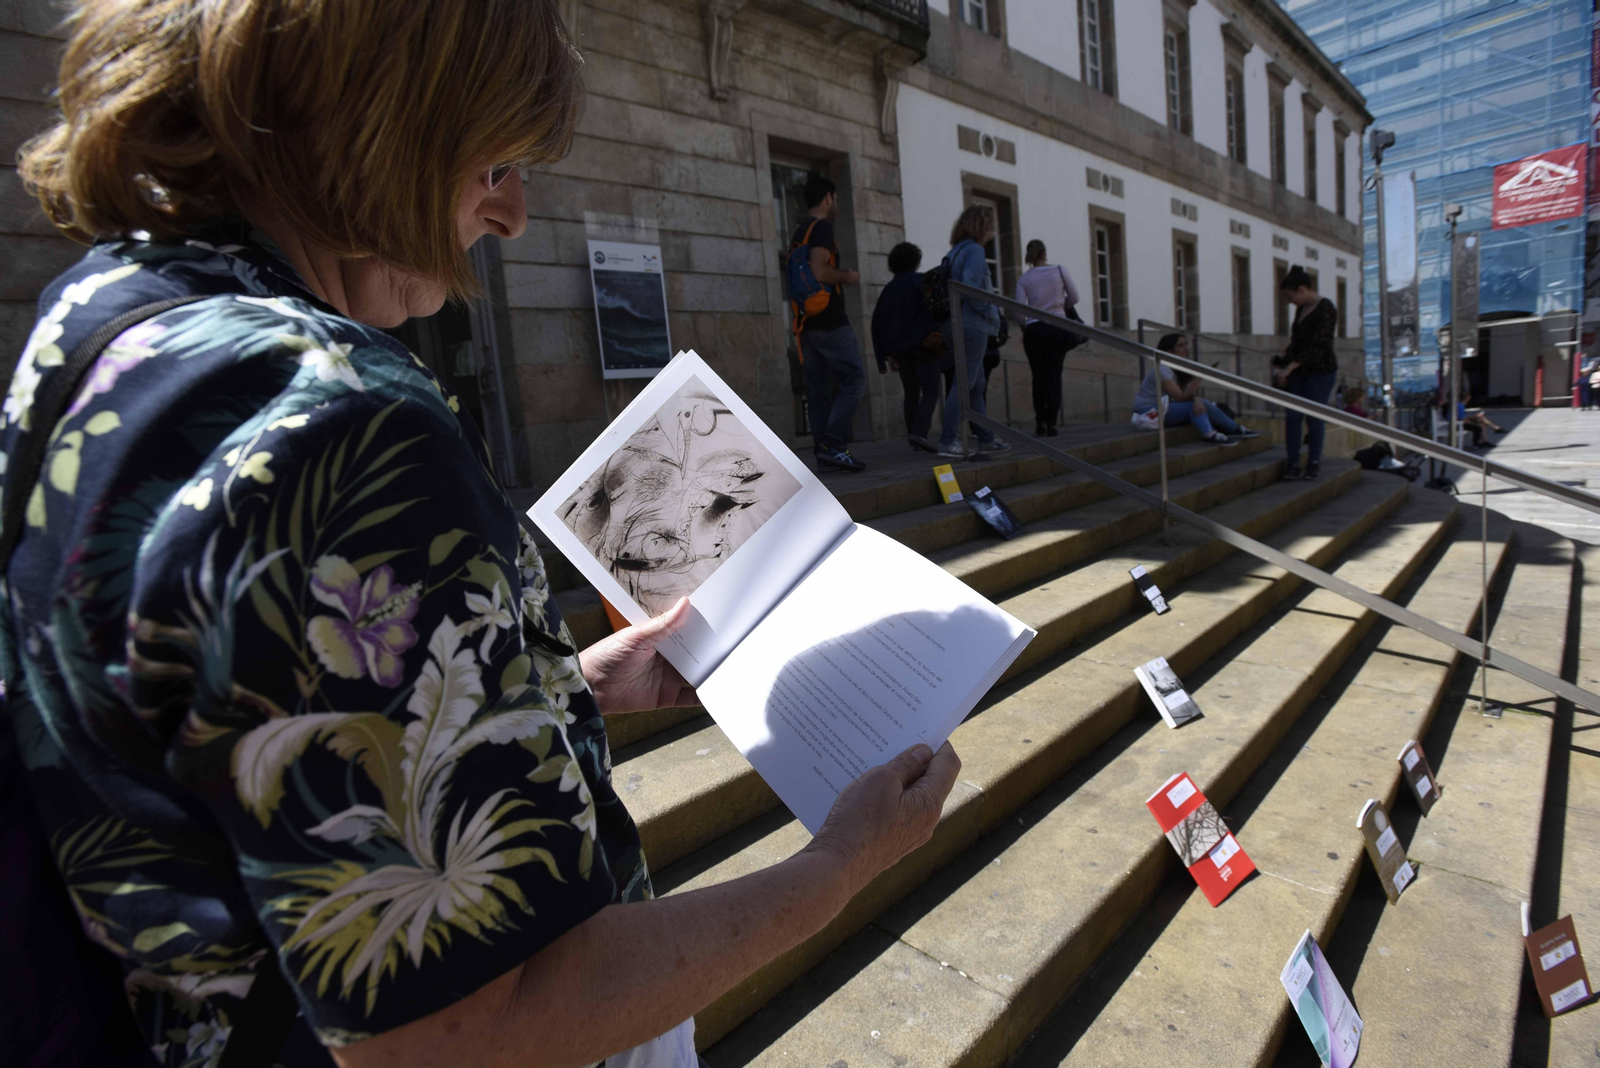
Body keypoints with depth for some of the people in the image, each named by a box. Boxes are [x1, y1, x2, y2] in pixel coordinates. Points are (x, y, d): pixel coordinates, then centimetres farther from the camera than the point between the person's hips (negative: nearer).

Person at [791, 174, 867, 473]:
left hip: (806, 322, 9)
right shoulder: (822, 227, -8)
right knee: (854, 380, -5)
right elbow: (820, 272, -20)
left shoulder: (799, 232, 20)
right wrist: (847, 276, -4)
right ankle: (833, 444, -12)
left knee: (817, 389, 6)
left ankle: (823, 456, 6)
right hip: (829, 321, -9)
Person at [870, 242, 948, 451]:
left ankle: (913, 436, 11)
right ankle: (919, 433, -25)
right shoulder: (920, 281, 0)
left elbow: (877, 323, 12)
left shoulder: (888, 289, 15)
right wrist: (937, 334, -12)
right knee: (931, 390, -6)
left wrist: (883, 355, 13)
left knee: (912, 393, 12)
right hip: (923, 345, -5)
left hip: (899, 348, 6)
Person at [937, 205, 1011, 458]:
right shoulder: (975, 250, -9)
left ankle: (986, 437, 23)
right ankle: (947, 441, -12)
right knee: (964, 384, -10)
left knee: (976, 385, 15)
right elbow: (970, 288, -22)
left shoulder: (954, 252, 17)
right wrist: (991, 314, -10)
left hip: (958, 325, 10)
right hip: (972, 326, -9)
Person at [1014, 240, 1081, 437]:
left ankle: (1041, 423, 6)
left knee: (1039, 377, 9)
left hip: (1034, 329, 0)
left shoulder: (1024, 279, 2)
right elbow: (1074, 298, 5)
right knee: (1054, 375, 1)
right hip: (1058, 327, 0)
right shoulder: (1060, 270, 2)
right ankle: (1051, 423, -7)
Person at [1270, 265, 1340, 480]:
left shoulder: (1325, 309, -14)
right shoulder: (1301, 309, 11)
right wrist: (1286, 356, 9)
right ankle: (1293, 464, 2)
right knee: (1292, 415, 0)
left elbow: (1316, 346, -21)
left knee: (1314, 416, -3)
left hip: (1321, 370, -7)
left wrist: (1290, 367, -24)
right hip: (1299, 371, 7)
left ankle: (1314, 462, 10)